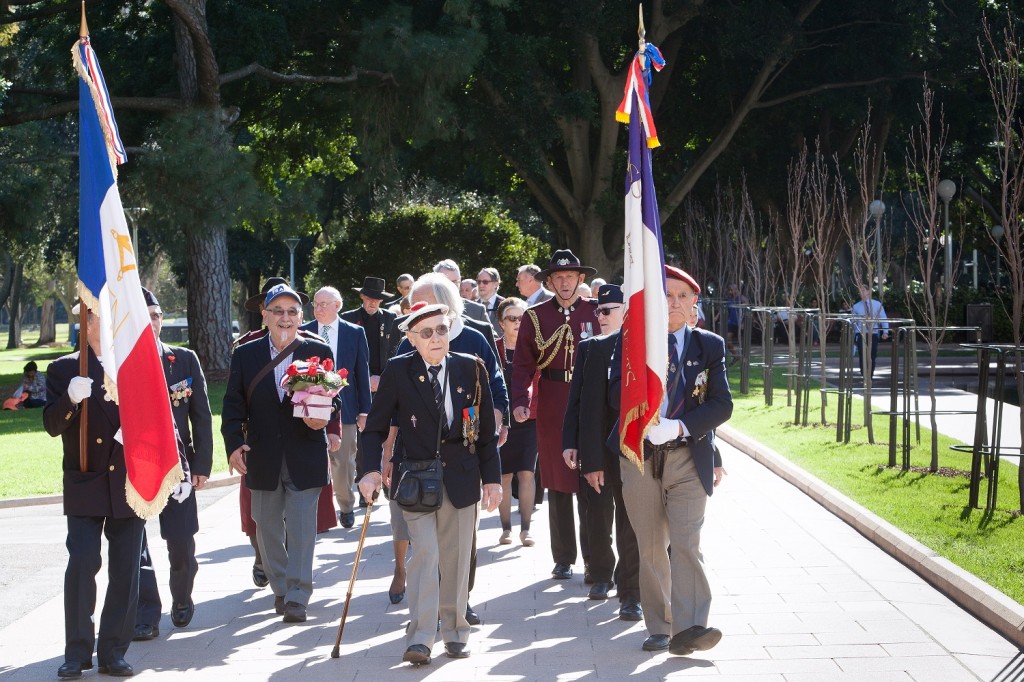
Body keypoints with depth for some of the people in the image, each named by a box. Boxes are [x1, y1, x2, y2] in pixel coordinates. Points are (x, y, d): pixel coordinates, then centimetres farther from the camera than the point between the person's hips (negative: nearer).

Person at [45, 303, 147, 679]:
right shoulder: (63, 369, 3)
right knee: (82, 563, -11)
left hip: (129, 484, 2)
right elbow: (52, 425, -6)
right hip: (85, 486, -2)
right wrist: (71, 399, -25)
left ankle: (113, 652, 13)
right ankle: (77, 652, 0)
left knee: (125, 571, 3)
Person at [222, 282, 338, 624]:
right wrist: (234, 443, -10)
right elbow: (233, 404, 2)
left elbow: (333, 398, 3)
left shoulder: (319, 352, 1)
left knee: (302, 529, -5)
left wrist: (323, 418, -19)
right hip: (262, 458, 2)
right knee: (268, 528, 13)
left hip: (305, 455, -2)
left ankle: (297, 597, 0)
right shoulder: (246, 355, 4)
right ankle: (280, 588, 29)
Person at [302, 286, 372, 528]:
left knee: (343, 462, 7)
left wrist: (364, 410, 2)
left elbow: (362, 373, 4)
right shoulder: (303, 333, 2)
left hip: (344, 408, 0)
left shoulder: (355, 333, 2)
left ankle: (346, 508, 26)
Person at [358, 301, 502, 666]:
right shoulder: (398, 371, -5)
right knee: (425, 553, -11)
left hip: (461, 476, 2)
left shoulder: (471, 368, 0)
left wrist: (492, 478, 3)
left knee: (456, 557, 8)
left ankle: (455, 631, 21)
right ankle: (420, 638, -10)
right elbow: (375, 427, 0)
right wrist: (371, 470, -13)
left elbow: (487, 430, 5)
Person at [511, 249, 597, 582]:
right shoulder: (535, 316, 3)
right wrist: (519, 401, -12)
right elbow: (523, 364, 1)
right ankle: (563, 558, 15)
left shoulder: (596, 312, 3)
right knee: (557, 482, 6)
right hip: (551, 407, 1)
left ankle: (593, 558, 8)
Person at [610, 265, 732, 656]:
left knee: (686, 543, -13)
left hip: (688, 458, -1)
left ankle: (687, 629, -19)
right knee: (651, 547, 6)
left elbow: (722, 404, -1)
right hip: (640, 458, 1)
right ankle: (658, 629, 15)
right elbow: (616, 395, -5)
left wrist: (680, 426, -16)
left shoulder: (710, 346, 6)